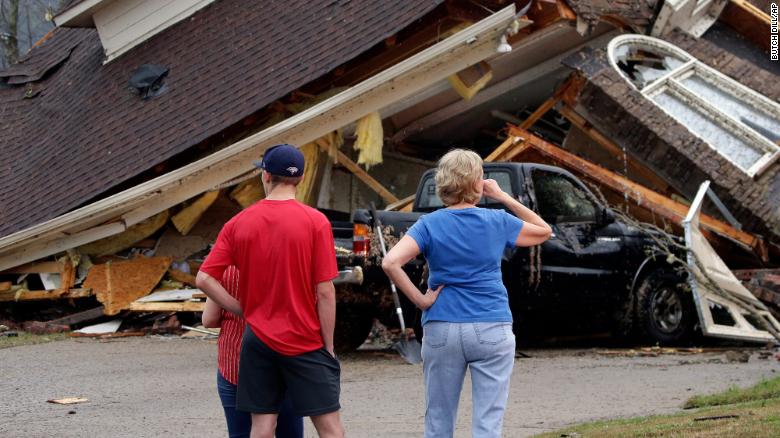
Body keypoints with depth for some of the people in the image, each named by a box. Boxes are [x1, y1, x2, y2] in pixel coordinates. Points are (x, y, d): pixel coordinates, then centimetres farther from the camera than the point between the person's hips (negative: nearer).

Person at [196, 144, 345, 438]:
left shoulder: (239, 223, -1)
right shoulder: (315, 221, -9)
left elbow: (204, 279, -5)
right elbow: (325, 292, -10)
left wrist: (244, 311, 4)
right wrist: (328, 347, -2)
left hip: (258, 339, 3)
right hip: (305, 342, -3)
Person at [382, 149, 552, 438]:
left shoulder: (430, 225, -2)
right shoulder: (497, 222, 0)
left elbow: (390, 263, -17)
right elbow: (544, 231, 18)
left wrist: (420, 300, -7)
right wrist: (503, 198, 12)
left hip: (441, 330, 1)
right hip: (492, 330, -1)